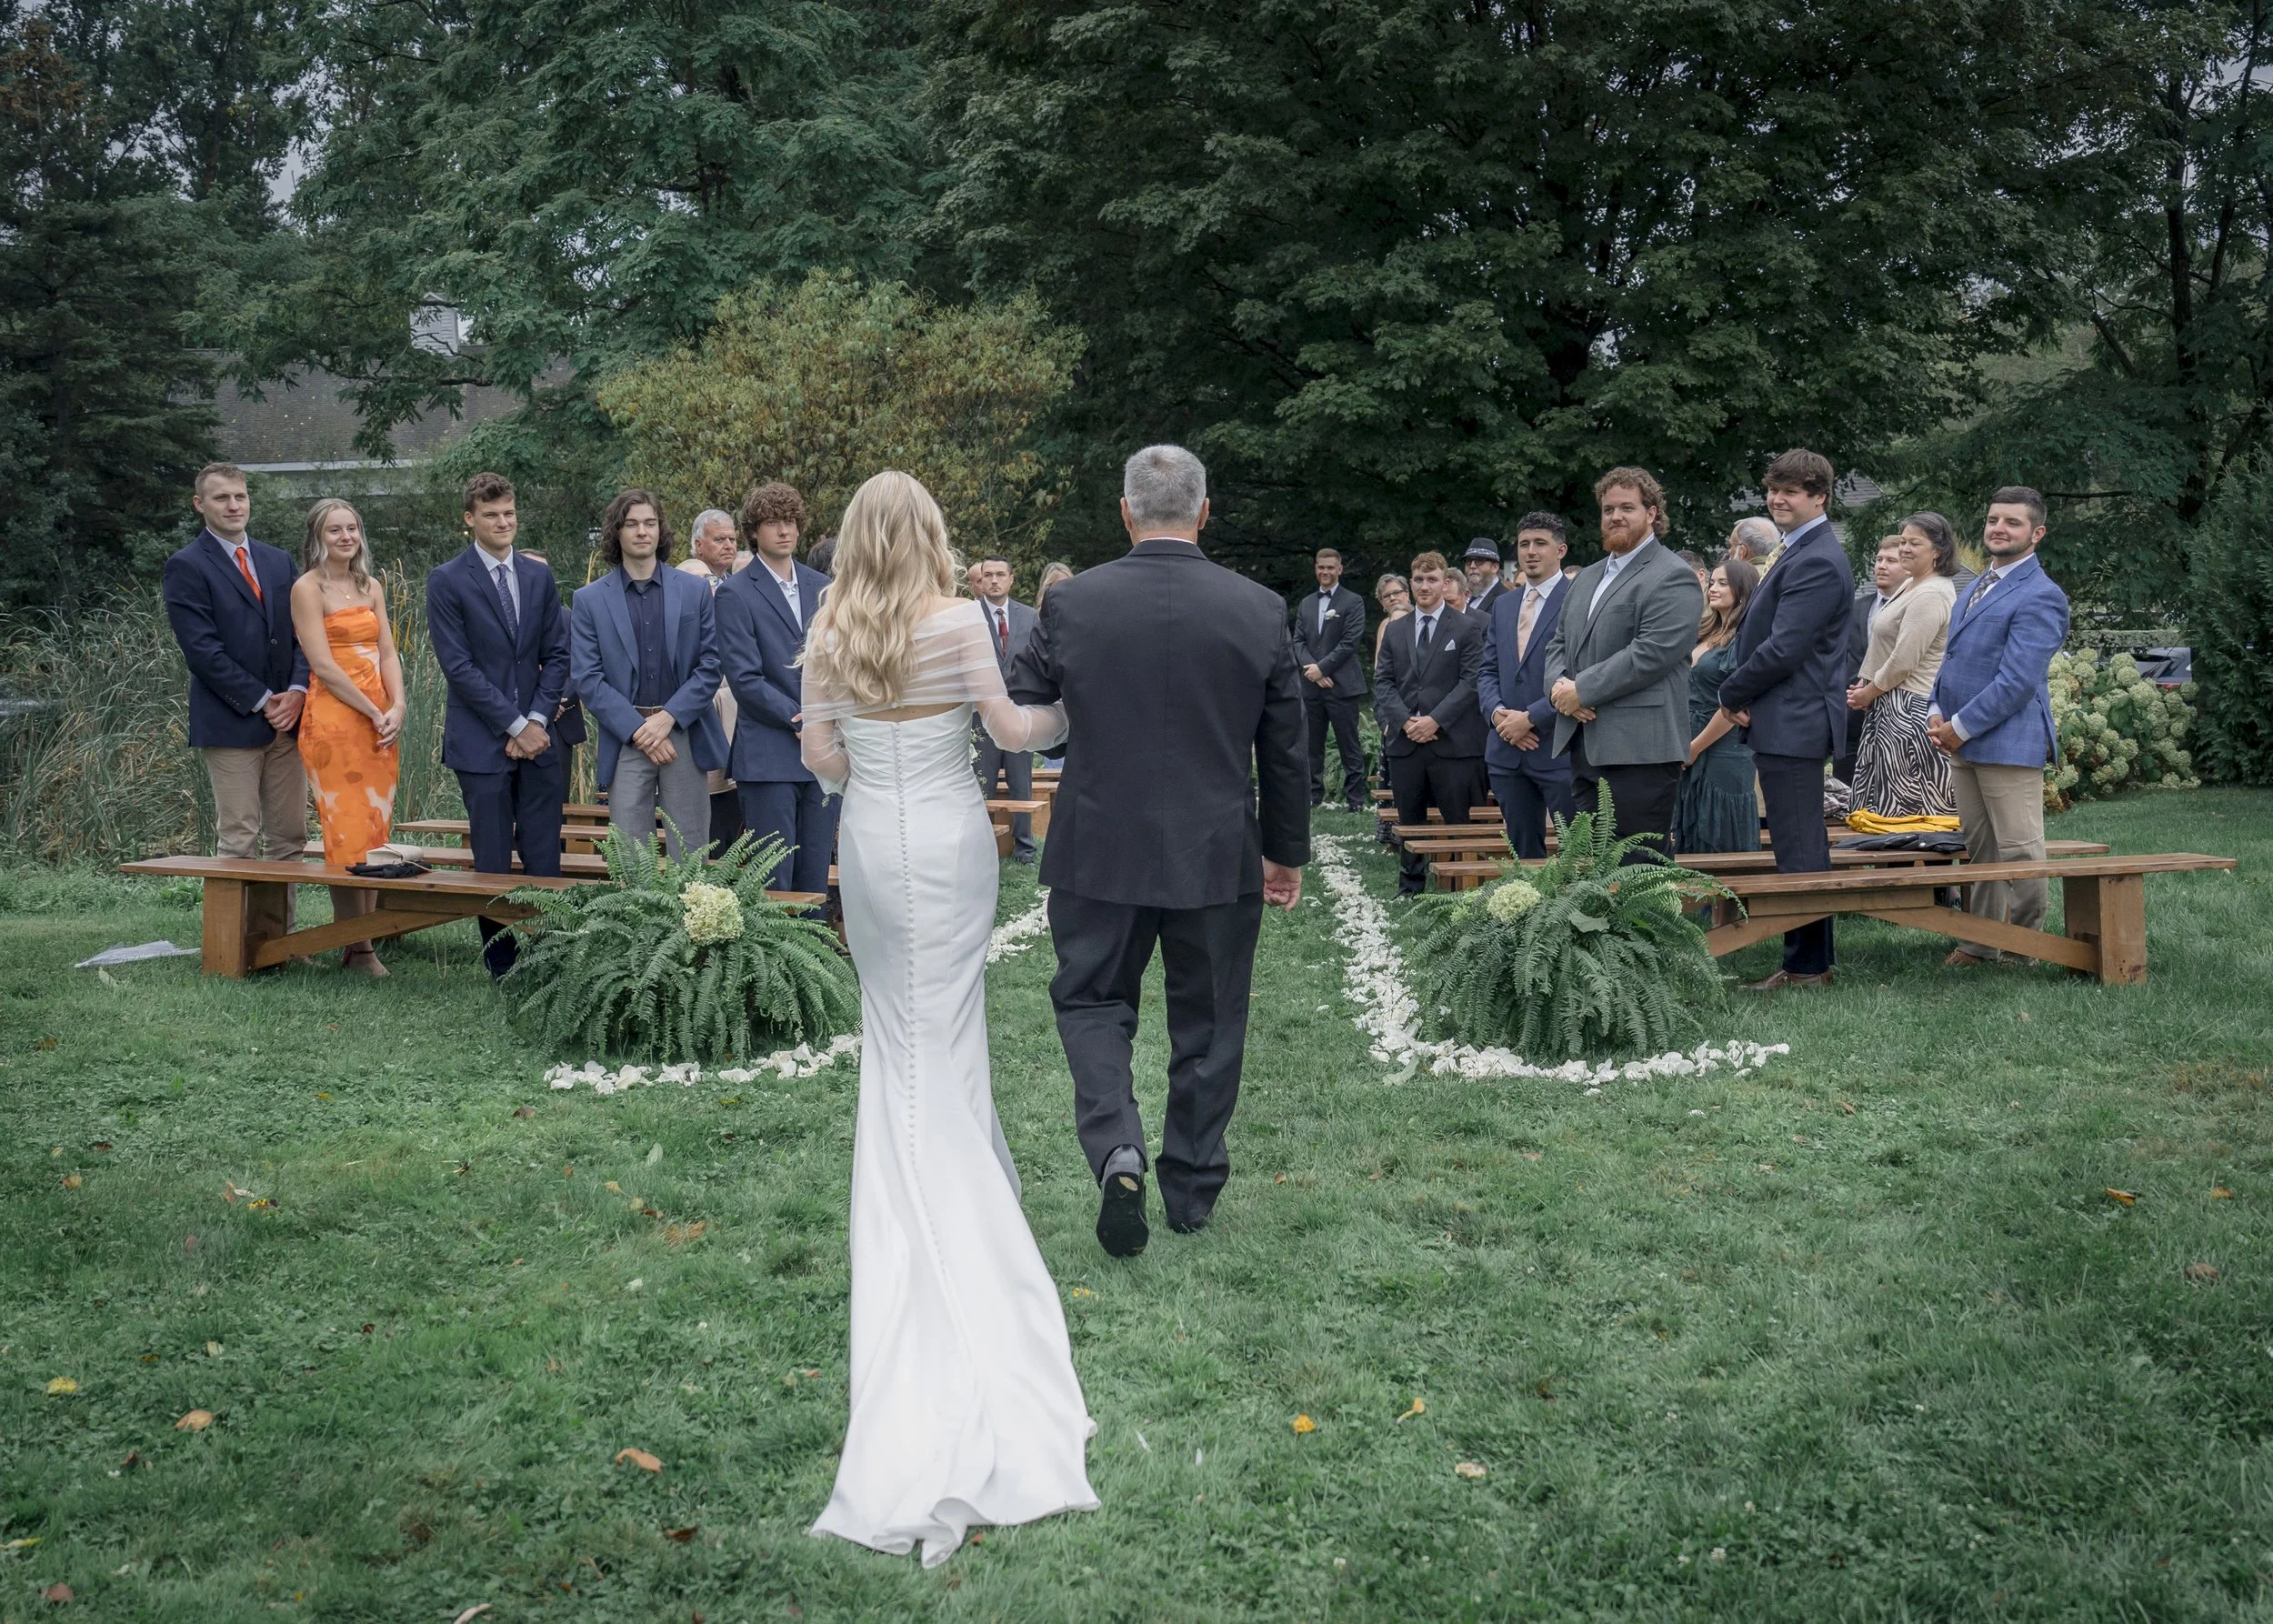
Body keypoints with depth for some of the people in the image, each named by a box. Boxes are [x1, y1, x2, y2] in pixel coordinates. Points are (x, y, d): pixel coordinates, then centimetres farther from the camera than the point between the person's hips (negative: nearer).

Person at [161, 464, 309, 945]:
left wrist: (297, 690, -5)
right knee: (238, 842, -4)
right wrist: (261, 702, -13)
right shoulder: (187, 568, -3)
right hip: (230, 724, -6)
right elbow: (203, 649, -11)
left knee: (288, 836, 5)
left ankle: (277, 940, 11)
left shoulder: (278, 560, 16)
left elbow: (301, 633, 13)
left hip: (285, 718, 6)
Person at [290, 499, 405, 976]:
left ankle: (364, 944, 8)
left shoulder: (371, 588, 15)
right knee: (346, 834, -6)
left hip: (382, 720, 6)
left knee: (376, 832, 4)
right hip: (333, 717, -6)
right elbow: (323, 665, -10)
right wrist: (374, 713, -12)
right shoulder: (308, 588, -4)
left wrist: (397, 708, -7)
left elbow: (387, 654, 10)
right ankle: (356, 948, -1)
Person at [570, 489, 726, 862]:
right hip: (625, 743, 0)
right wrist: (638, 730, -11)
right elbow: (586, 678, -1)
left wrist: (668, 718, -10)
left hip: (684, 734, 1)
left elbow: (709, 667, 3)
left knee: (690, 859, 3)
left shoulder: (694, 591, 8)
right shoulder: (589, 600, 5)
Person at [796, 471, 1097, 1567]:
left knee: (897, 1040, 17)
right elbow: (1009, 730, -7)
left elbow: (819, 758, 2)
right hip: (950, 840, -3)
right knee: (947, 1043, 6)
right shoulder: (958, 622, -11)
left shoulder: (828, 634, -1)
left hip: (869, 844, 3)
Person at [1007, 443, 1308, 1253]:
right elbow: (1285, 751, 1)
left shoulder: (1071, 603, -8)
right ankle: (1192, 1189, 25)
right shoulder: (1259, 609, -5)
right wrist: (1287, 852, 12)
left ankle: (1116, 1149, -9)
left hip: (1101, 851, -1)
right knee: (1208, 1022, 15)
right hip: (1218, 856, 1)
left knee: (1093, 1002, 14)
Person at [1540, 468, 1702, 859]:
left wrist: (1582, 691, -15)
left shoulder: (1672, 578, -7)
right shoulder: (1587, 577, 22)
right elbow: (1558, 643, 22)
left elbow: (1652, 654, -17)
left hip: (1640, 749, -8)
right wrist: (1558, 685, -1)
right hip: (1584, 748, 8)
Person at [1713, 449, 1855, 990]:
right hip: (1789, 721, 11)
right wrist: (1743, 696, 4)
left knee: (1799, 850, -5)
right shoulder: (1798, 552, 17)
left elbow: (1783, 649, -22)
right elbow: (1761, 633, 20)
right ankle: (1808, 961, 22)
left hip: (1793, 722, -11)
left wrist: (1731, 693, -8)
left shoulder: (1816, 562, -17)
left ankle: (1807, 965, 1)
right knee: (1802, 847, 15)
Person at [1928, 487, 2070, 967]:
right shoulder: (1978, 587, 18)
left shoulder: (2040, 597, -12)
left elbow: (2018, 681, -19)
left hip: (2009, 743, -9)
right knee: (1980, 850, 14)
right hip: (1963, 743, 9)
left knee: (2019, 853, -3)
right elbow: (1952, 657, 23)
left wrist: (1961, 728, -15)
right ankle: (1980, 942, 21)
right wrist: (1937, 711, 6)